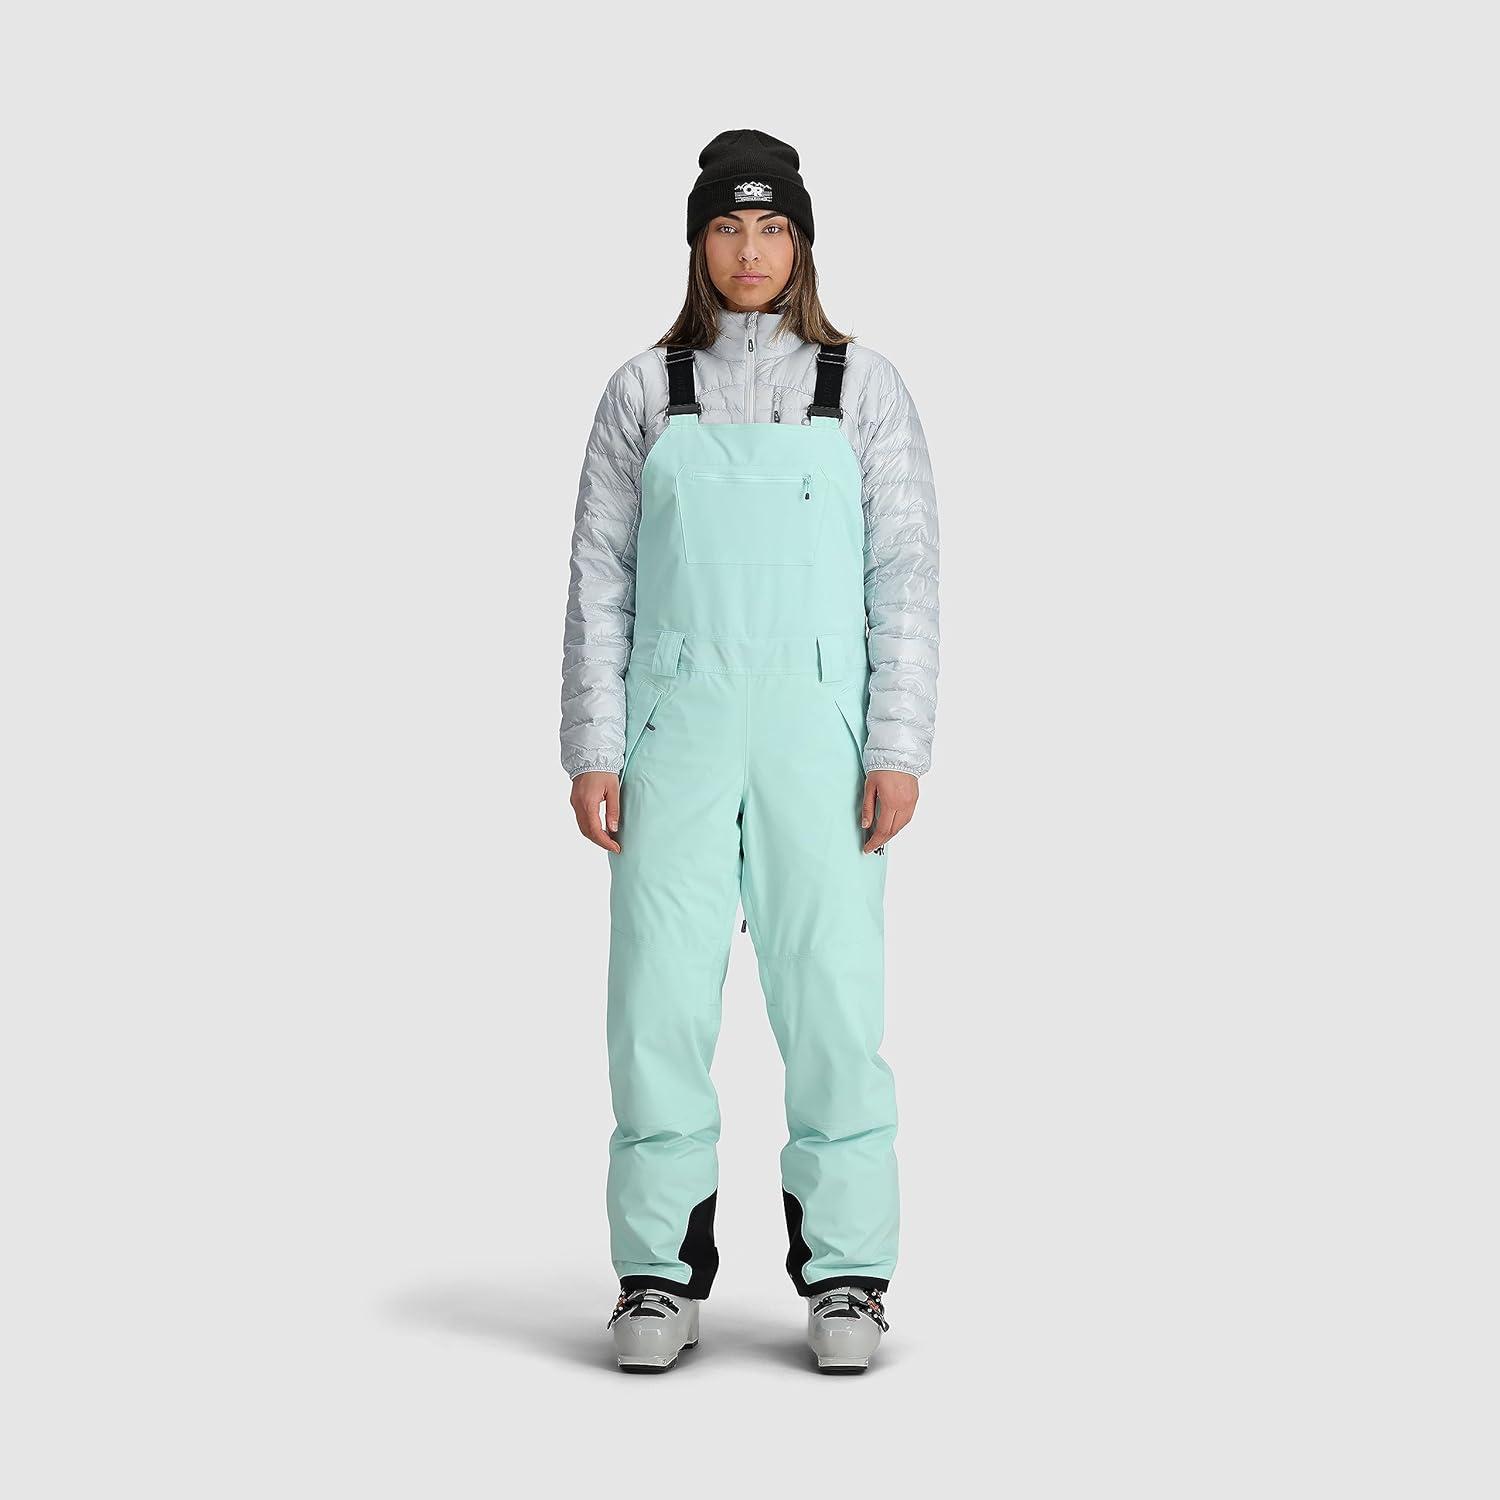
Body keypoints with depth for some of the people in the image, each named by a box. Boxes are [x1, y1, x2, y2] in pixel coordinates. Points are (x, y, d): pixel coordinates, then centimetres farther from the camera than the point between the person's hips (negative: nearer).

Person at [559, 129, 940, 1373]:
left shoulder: (864, 386, 5)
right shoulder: (644, 391, 7)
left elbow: (905, 577, 1)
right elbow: (601, 580, 5)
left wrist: (899, 750, -8)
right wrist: (591, 751, -3)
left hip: (816, 728, -1)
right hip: (679, 723, 1)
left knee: (832, 989, -4)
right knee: (661, 990, -3)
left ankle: (845, 1273, 7)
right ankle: (662, 1278, 7)